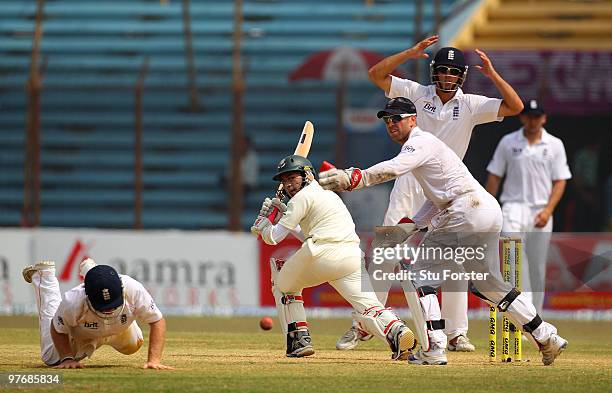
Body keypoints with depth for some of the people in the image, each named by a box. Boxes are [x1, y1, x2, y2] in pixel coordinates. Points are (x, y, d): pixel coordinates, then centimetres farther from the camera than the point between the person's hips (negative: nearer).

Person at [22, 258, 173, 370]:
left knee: (132, 346, 35)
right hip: (79, 335, -2)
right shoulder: (73, 302, -45)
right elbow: (57, 330, -24)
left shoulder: (134, 290, -45)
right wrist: (67, 359, -35)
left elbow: (157, 321, -32)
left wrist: (154, 360, -40)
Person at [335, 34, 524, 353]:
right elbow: (376, 74, -5)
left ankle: (456, 334, 2)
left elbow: (515, 106, -8)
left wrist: (492, 74, -17)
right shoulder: (417, 94, 0)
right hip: (410, 182, 0)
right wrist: (411, 53, -14)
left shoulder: (470, 106, 0)